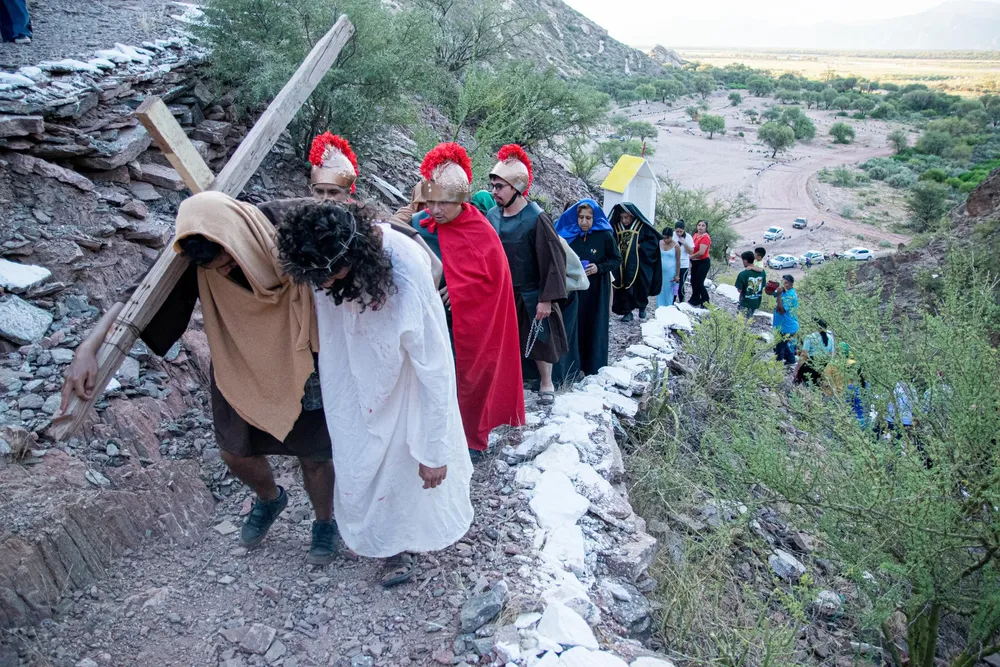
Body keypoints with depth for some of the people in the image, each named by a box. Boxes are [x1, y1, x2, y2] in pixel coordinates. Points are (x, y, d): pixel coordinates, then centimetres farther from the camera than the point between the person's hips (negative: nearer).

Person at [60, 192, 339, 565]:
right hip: (238, 369, 3)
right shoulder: (196, 260, -22)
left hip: (299, 369, -3)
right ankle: (269, 499, 51)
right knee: (235, 452, 16)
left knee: (313, 455, 11)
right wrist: (89, 347, -31)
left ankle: (325, 523, 42)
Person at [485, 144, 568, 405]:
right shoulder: (492, 215, -2)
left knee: (539, 339, 12)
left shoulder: (536, 218, -17)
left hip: (530, 295, -4)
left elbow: (554, 259, -16)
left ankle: (546, 383, 32)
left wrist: (546, 298, -19)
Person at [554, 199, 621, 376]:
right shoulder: (568, 234, 2)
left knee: (595, 327, 3)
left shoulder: (605, 236, -7)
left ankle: (594, 368, 12)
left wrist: (599, 268, -16)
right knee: (576, 326, 2)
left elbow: (617, 260, -1)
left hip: (597, 290, -2)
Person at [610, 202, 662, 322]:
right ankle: (627, 312, 9)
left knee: (642, 287, 7)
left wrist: (639, 246, -16)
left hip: (640, 264, -2)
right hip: (623, 265, 2)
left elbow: (654, 241, -6)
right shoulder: (616, 227, 1)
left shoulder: (643, 226, -6)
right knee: (625, 288, -1)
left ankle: (642, 307, 32)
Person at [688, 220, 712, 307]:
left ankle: (706, 302, 5)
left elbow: (701, 252, -25)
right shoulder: (695, 235, 6)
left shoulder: (705, 237, -19)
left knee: (699, 283, -6)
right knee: (693, 281, 17)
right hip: (695, 262, 9)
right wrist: (691, 260, 6)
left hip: (703, 263, -9)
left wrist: (691, 256, -10)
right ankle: (695, 301, 31)